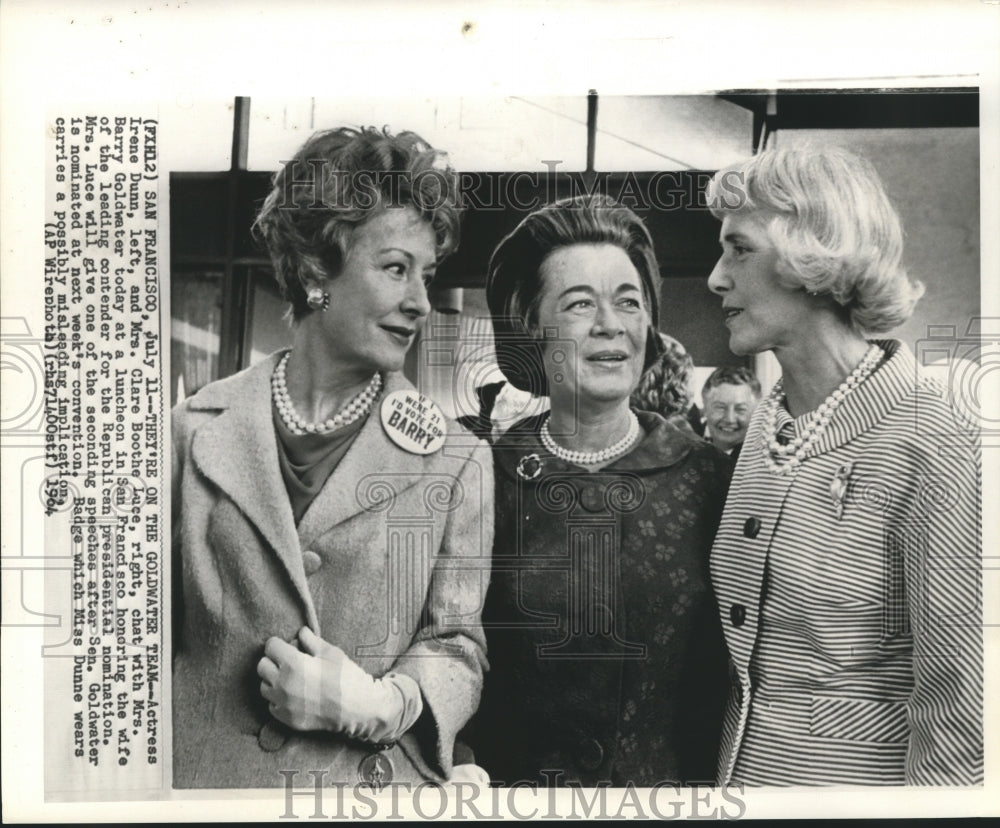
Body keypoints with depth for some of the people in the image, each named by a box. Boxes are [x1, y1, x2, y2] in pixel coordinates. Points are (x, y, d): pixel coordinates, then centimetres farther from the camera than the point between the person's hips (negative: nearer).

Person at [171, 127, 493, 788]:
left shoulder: (457, 461, -7)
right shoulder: (196, 430, -4)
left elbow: (458, 648, -3)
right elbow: (154, 632, 5)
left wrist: (375, 703, -20)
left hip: (379, 778, 0)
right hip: (207, 773, 1)